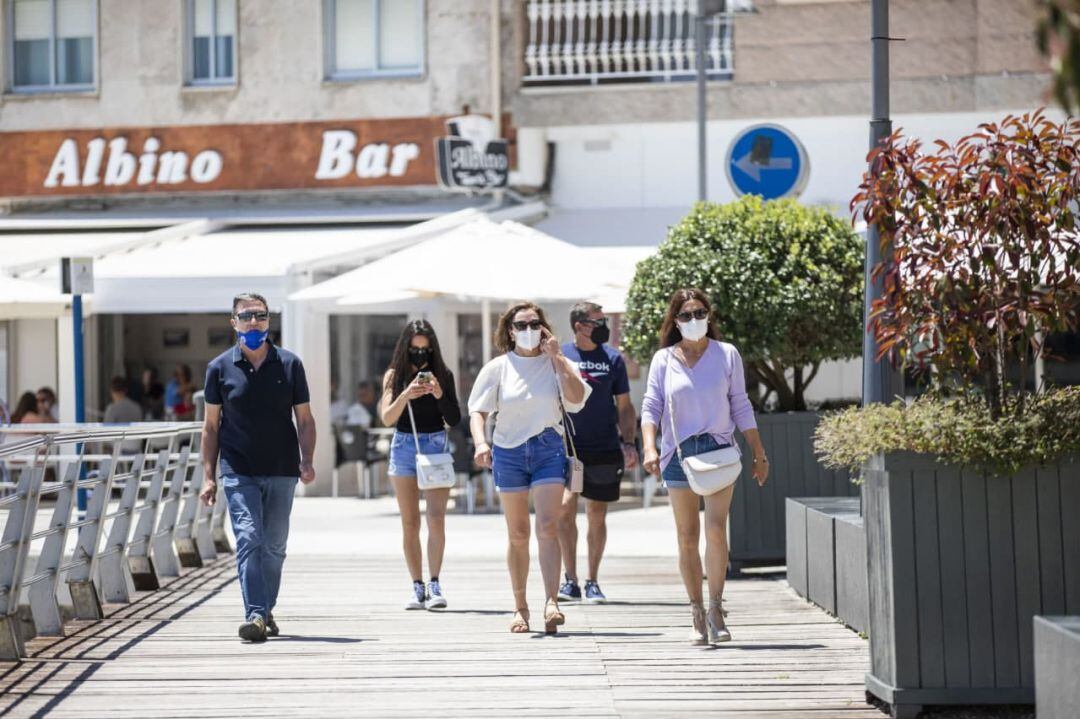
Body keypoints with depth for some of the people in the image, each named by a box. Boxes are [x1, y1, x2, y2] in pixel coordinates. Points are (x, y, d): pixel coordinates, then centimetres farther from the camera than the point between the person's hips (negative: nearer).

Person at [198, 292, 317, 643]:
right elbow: (211, 425, 6)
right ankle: (255, 615, -20)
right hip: (239, 472, -2)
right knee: (249, 540, -14)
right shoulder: (220, 368, 3)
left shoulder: (290, 364, 4)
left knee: (274, 546, 10)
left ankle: (266, 611, 25)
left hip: (282, 471, 2)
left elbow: (305, 419, 7)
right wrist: (208, 477, 1)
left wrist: (307, 461, -8)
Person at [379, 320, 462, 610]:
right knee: (410, 523, 1)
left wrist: (440, 395, -15)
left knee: (436, 518, -12)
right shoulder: (395, 376, 3)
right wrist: (406, 395, -22)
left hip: (436, 445, -1)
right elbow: (387, 418, -6)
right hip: (404, 446, 1)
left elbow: (454, 420, 2)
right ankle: (417, 586, 6)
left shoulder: (443, 375, 2)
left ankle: (434, 585, -11)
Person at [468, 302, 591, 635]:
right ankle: (520, 607, 15)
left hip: (548, 448, -1)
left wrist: (556, 357, -10)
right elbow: (478, 410, 1)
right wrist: (480, 442, -17)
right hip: (508, 453, 1)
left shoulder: (558, 363, 4)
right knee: (517, 535, 7)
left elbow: (576, 398, -12)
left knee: (547, 527, -15)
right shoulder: (498, 368, 4)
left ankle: (552, 602, -21)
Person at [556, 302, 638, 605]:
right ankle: (571, 579, -7)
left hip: (605, 449, 1)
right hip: (568, 447, -1)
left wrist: (628, 442, -2)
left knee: (597, 515, 6)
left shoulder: (612, 359, 5)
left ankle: (592, 582, 17)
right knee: (565, 506, -16)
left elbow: (624, 407, 9)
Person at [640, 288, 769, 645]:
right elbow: (650, 407, 4)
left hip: (719, 449, -1)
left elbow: (740, 407, 11)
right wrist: (649, 448, -12)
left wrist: (759, 454, 11)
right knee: (687, 538, 2)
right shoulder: (663, 359, 7)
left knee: (716, 530, -15)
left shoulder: (726, 354, 7)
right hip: (679, 453, 1)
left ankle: (716, 609, -9)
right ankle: (698, 615, 9)